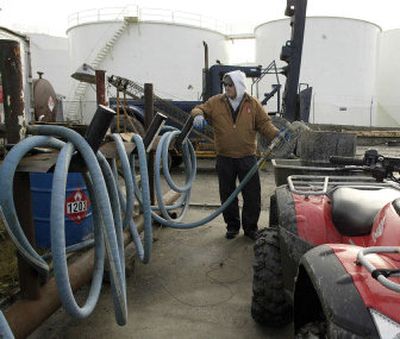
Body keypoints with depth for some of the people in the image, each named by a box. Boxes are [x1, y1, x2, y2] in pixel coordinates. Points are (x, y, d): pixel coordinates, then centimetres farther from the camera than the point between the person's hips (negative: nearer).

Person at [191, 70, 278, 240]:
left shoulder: (253, 103, 3)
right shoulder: (216, 102, 3)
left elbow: (264, 123, 5)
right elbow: (199, 109, 4)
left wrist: (276, 134, -11)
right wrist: (198, 115, -20)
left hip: (247, 157, 0)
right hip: (224, 158, 1)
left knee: (252, 195, 4)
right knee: (227, 194, 11)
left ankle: (250, 227, 22)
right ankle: (232, 226, 28)